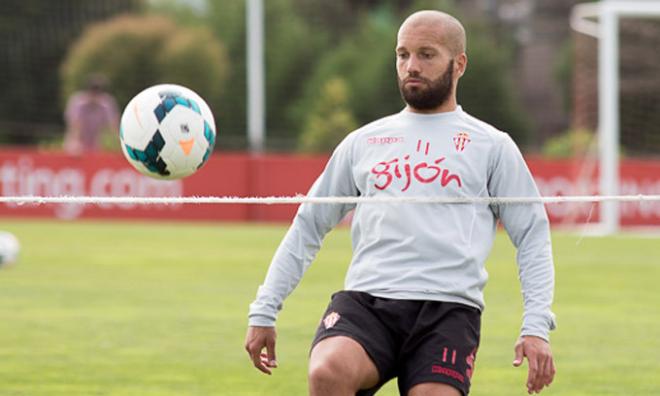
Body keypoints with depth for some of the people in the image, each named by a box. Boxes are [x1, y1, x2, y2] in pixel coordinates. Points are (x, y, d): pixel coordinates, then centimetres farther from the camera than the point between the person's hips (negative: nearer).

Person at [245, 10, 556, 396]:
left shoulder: (492, 146, 14)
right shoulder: (363, 142, 21)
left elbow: (532, 236, 11)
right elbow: (309, 225, 25)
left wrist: (536, 327, -2)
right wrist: (264, 311, 18)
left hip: (448, 309, -1)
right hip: (365, 299, 2)